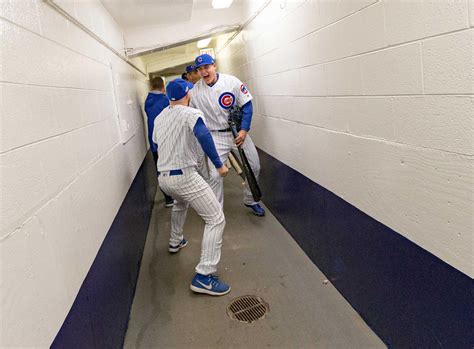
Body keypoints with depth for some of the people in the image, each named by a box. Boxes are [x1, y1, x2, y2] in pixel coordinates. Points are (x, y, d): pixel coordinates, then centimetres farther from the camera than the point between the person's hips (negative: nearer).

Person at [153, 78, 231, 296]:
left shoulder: (159, 118, 13)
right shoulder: (191, 113, -8)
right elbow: (203, 135, -29)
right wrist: (218, 165, -25)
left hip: (163, 178, 8)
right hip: (184, 176, -8)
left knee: (180, 203, 39)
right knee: (216, 219, -5)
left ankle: (175, 242, 53)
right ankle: (203, 276, -11)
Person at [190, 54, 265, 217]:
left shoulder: (231, 81, -8)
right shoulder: (195, 92, -5)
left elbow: (247, 105, -5)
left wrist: (244, 130, -14)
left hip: (239, 132, 2)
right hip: (216, 137, -1)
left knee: (254, 167, 8)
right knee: (215, 175, -10)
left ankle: (250, 201, 32)